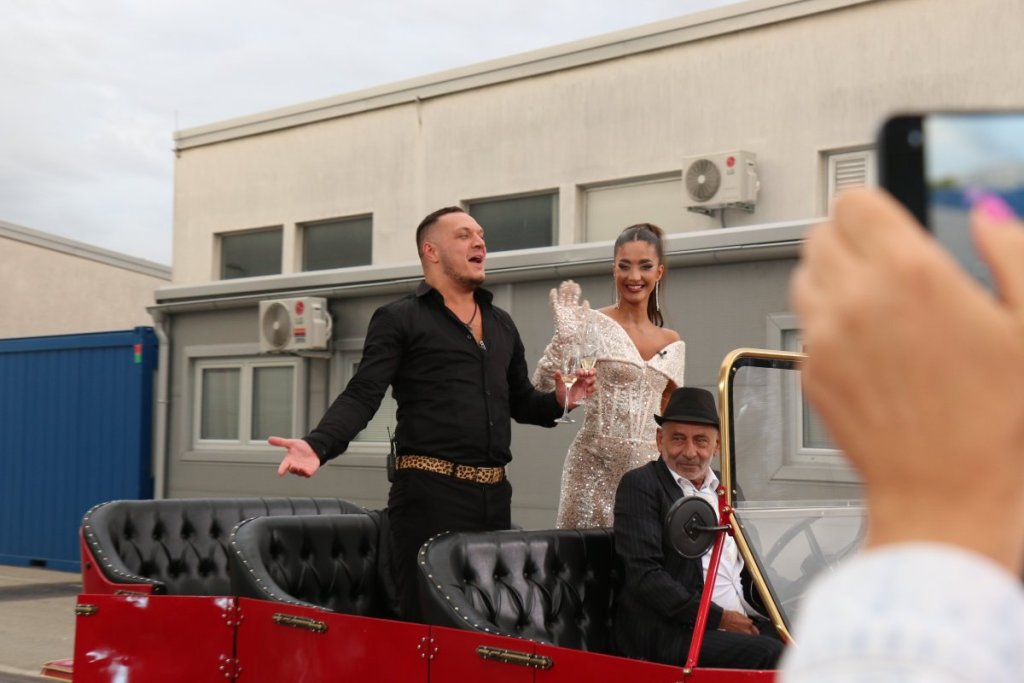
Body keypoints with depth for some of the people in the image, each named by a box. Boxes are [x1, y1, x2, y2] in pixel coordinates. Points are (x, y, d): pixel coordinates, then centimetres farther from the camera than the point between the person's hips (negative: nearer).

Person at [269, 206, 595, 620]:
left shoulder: (501, 325, 20)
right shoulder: (399, 319, 1)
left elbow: (521, 401, 26)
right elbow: (361, 397, -8)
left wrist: (558, 400, 5)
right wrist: (318, 445, -25)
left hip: (494, 494, 6)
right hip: (430, 493, -6)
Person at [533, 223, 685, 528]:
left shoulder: (672, 343, 12)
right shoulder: (593, 325, -4)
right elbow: (543, 388, -12)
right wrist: (564, 335, -22)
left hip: (649, 469, 4)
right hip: (596, 466, -4)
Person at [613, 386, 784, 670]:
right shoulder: (639, 485, -3)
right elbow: (645, 575, -13)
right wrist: (718, 619, -15)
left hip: (742, 623, 7)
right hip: (670, 633, -7)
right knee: (770, 654, -28)